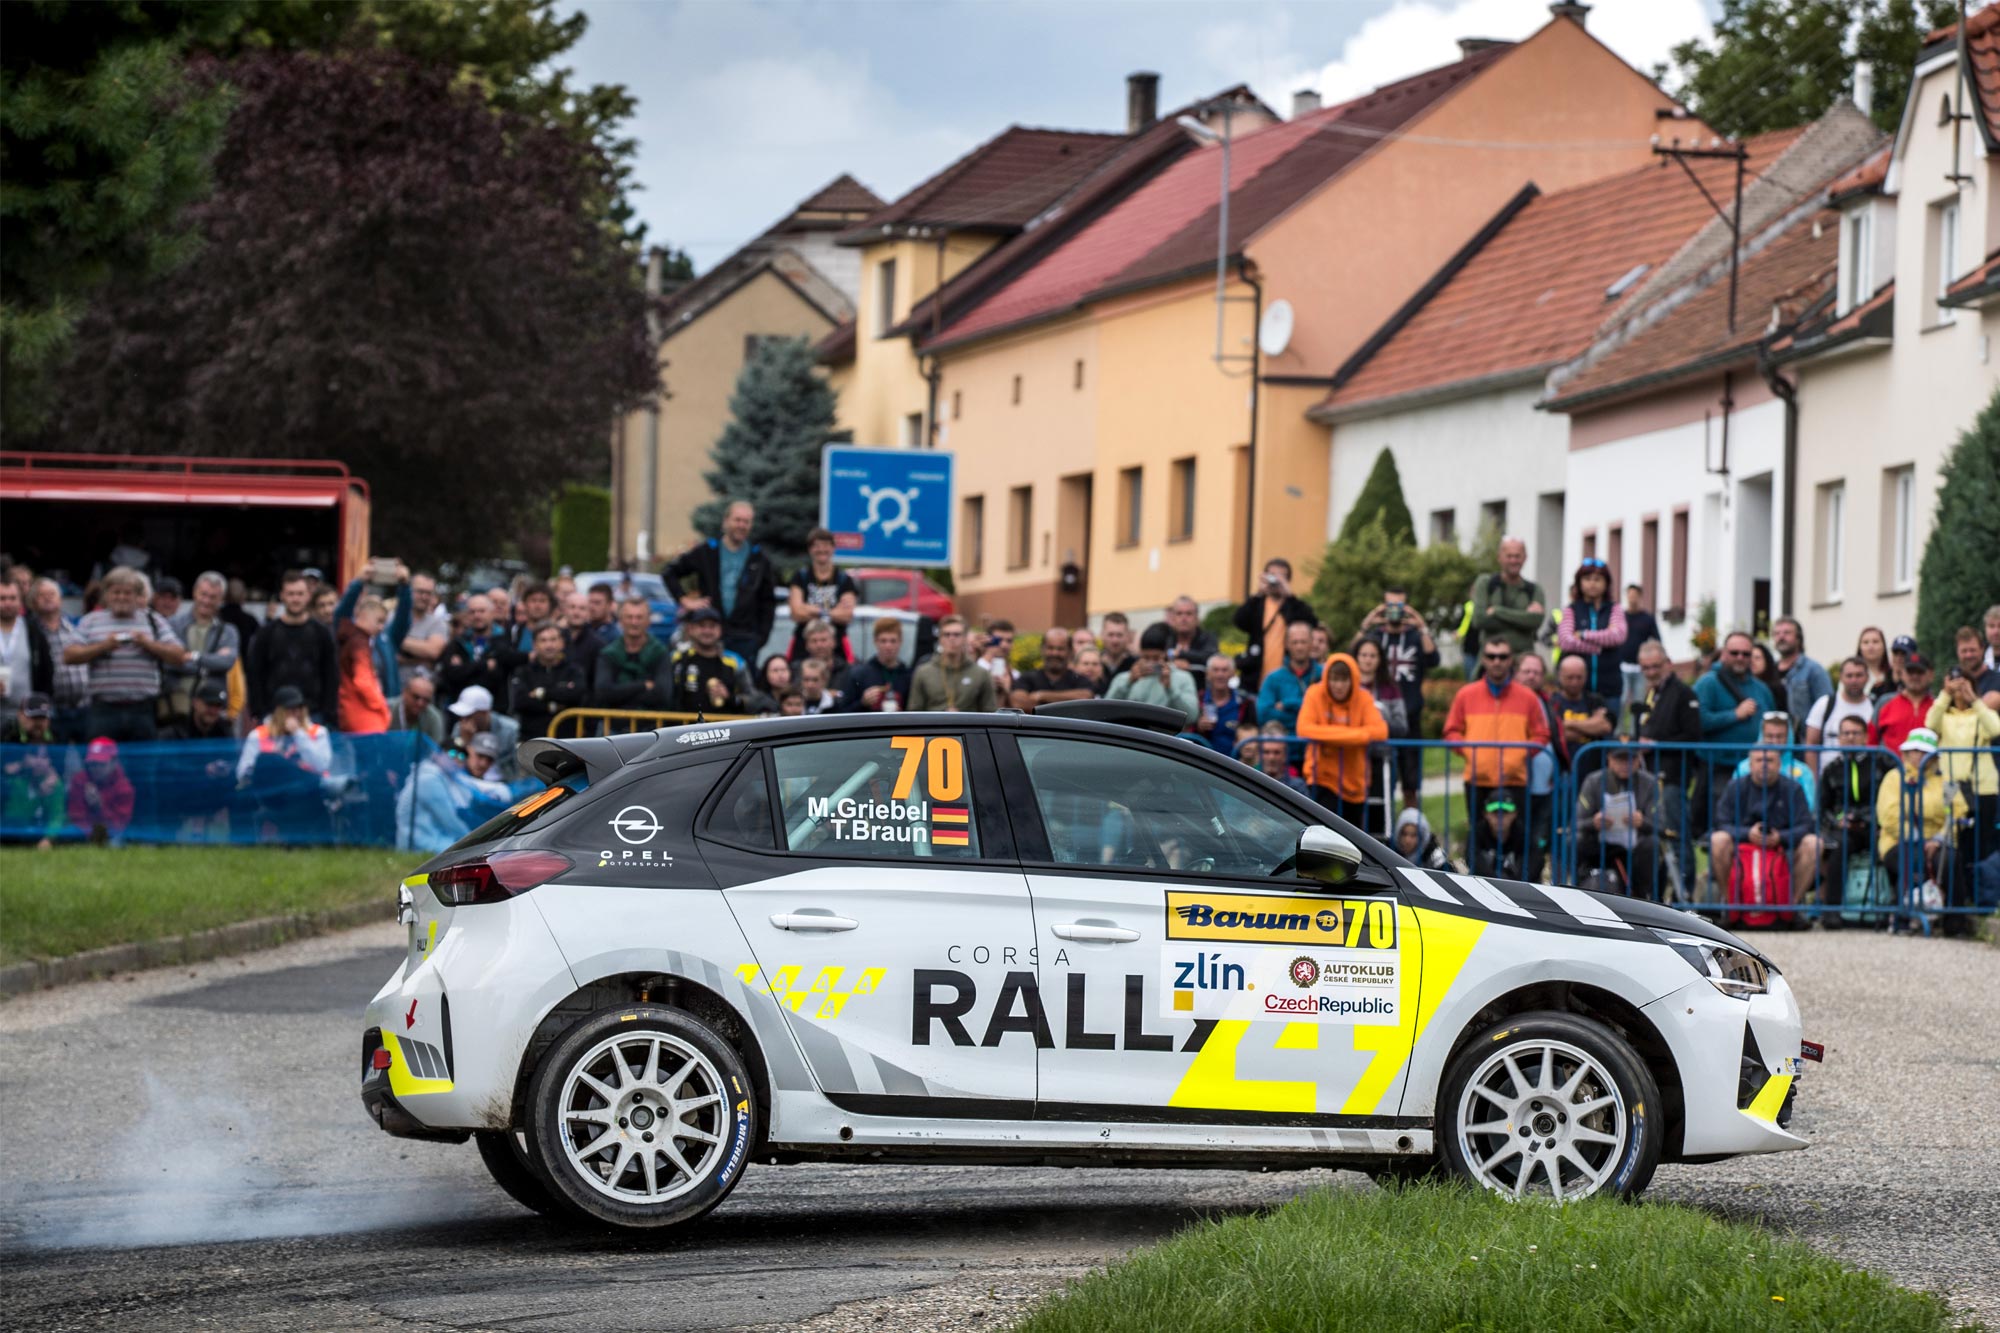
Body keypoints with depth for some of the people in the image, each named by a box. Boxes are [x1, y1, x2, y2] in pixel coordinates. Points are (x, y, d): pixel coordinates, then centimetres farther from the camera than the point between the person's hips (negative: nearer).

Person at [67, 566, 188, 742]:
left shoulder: (153, 621, 13)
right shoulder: (91, 622, 12)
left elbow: (178, 656, 6)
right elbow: (69, 655, 2)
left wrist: (148, 643, -7)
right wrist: (102, 647, -9)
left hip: (144, 709, 1)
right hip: (105, 708, -1)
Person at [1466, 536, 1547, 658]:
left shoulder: (1534, 590, 10)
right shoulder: (1485, 583, 8)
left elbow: (1536, 620, -8)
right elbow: (1479, 619, -7)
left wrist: (1497, 611, -8)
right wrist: (1523, 618, -6)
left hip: (1523, 657, 1)